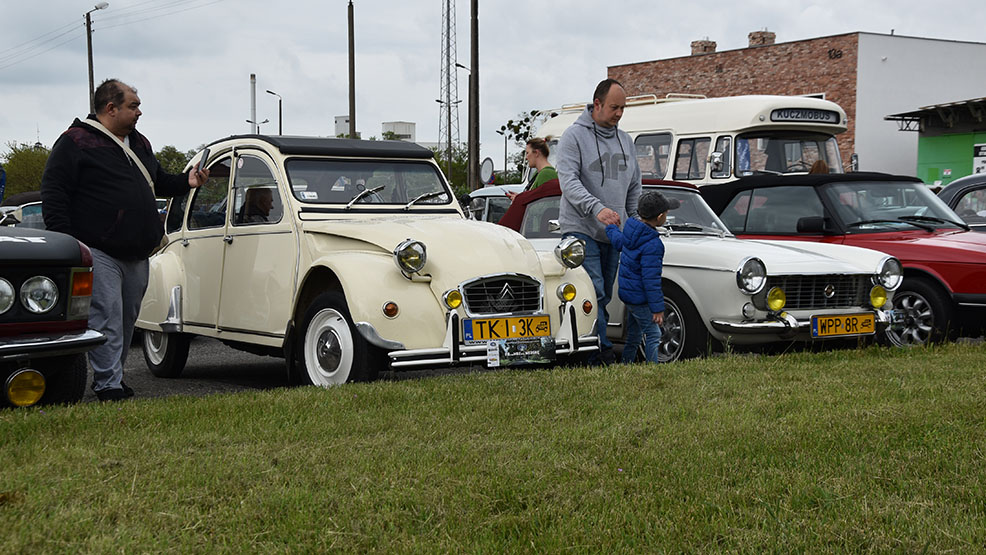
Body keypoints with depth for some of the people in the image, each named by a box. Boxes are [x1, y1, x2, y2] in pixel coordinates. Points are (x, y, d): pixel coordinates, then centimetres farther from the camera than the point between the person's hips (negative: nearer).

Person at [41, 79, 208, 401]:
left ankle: (113, 376, 24)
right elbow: (53, 193, -9)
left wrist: (186, 182, 10)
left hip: (137, 254, 8)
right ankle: (109, 387, -8)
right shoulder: (76, 142, -6)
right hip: (99, 253, -8)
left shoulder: (139, 143, 18)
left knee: (127, 319, 13)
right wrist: (65, 242, -17)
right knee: (107, 320, -10)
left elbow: (158, 182, 31)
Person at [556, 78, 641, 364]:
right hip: (581, 230, -6)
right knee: (593, 293, -15)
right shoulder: (574, 136, -6)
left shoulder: (625, 140, 14)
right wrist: (596, 208, -31)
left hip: (614, 233, 6)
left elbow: (634, 187, 23)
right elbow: (568, 180, -18)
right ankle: (602, 351, -17)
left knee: (604, 295, 8)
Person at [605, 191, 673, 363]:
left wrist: (609, 226, 42)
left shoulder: (632, 227, 1)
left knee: (633, 336, 19)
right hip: (639, 298, -10)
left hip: (627, 294, 10)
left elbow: (618, 241, 23)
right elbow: (651, 279, -24)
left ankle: (626, 366, 27)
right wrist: (657, 308, -19)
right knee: (653, 335, -5)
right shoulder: (652, 245, -25)